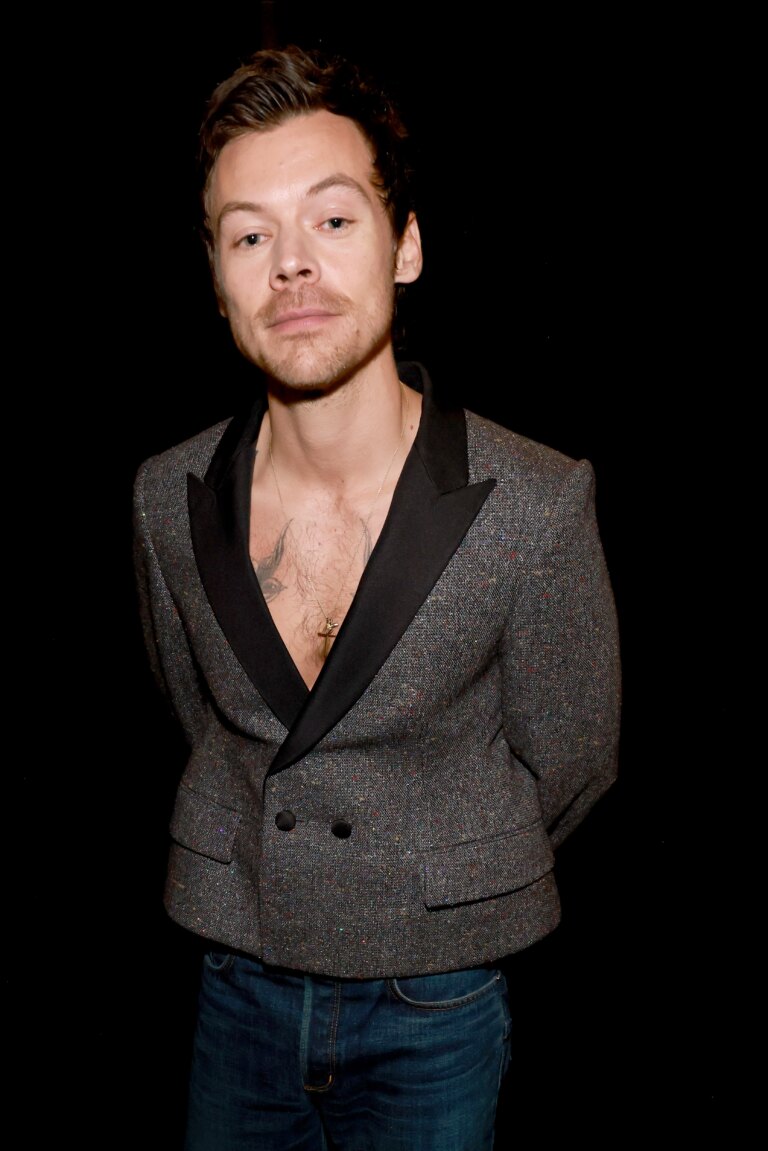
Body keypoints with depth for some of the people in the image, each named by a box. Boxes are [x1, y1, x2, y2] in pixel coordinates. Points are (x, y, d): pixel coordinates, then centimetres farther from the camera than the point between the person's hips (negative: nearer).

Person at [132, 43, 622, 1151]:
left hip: (435, 1015, -2)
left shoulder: (539, 506, -21)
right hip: (237, 987, 3)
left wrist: (432, 892, 5)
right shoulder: (170, 498, -11)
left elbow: (567, 764, -6)